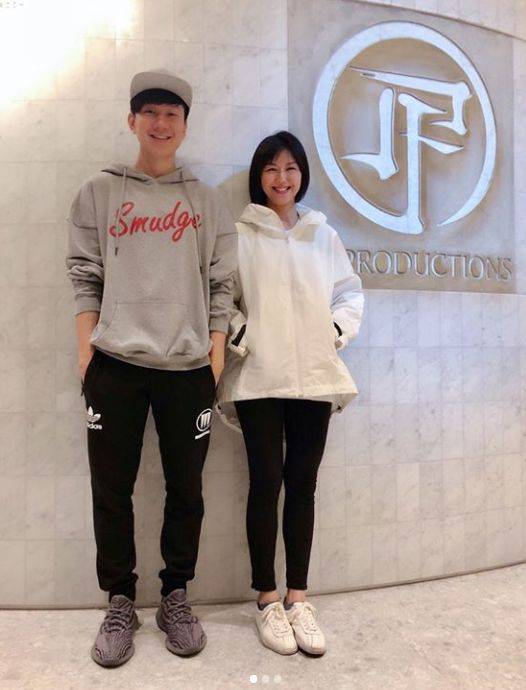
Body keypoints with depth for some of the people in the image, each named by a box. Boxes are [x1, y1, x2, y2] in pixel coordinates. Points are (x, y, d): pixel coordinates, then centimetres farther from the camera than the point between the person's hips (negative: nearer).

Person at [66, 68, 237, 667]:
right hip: (114, 366, 0)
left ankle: (175, 596, 26)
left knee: (186, 489, 7)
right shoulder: (99, 192, 10)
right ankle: (119, 602, 25)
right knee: (111, 489, 5)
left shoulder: (206, 202, 11)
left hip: (188, 368, 1)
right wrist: (86, 351, -2)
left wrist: (216, 355, 0)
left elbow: (220, 285, 7)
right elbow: (85, 276, 6)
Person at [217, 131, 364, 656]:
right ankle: (267, 599, 17)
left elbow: (350, 292, 20)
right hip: (258, 377, -3)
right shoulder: (238, 234, 3)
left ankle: (297, 597, 20)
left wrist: (339, 330, 4)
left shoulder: (323, 234, 14)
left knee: (302, 485, 7)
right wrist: (238, 335, -11)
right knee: (266, 483, 0)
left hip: (314, 376, 3)